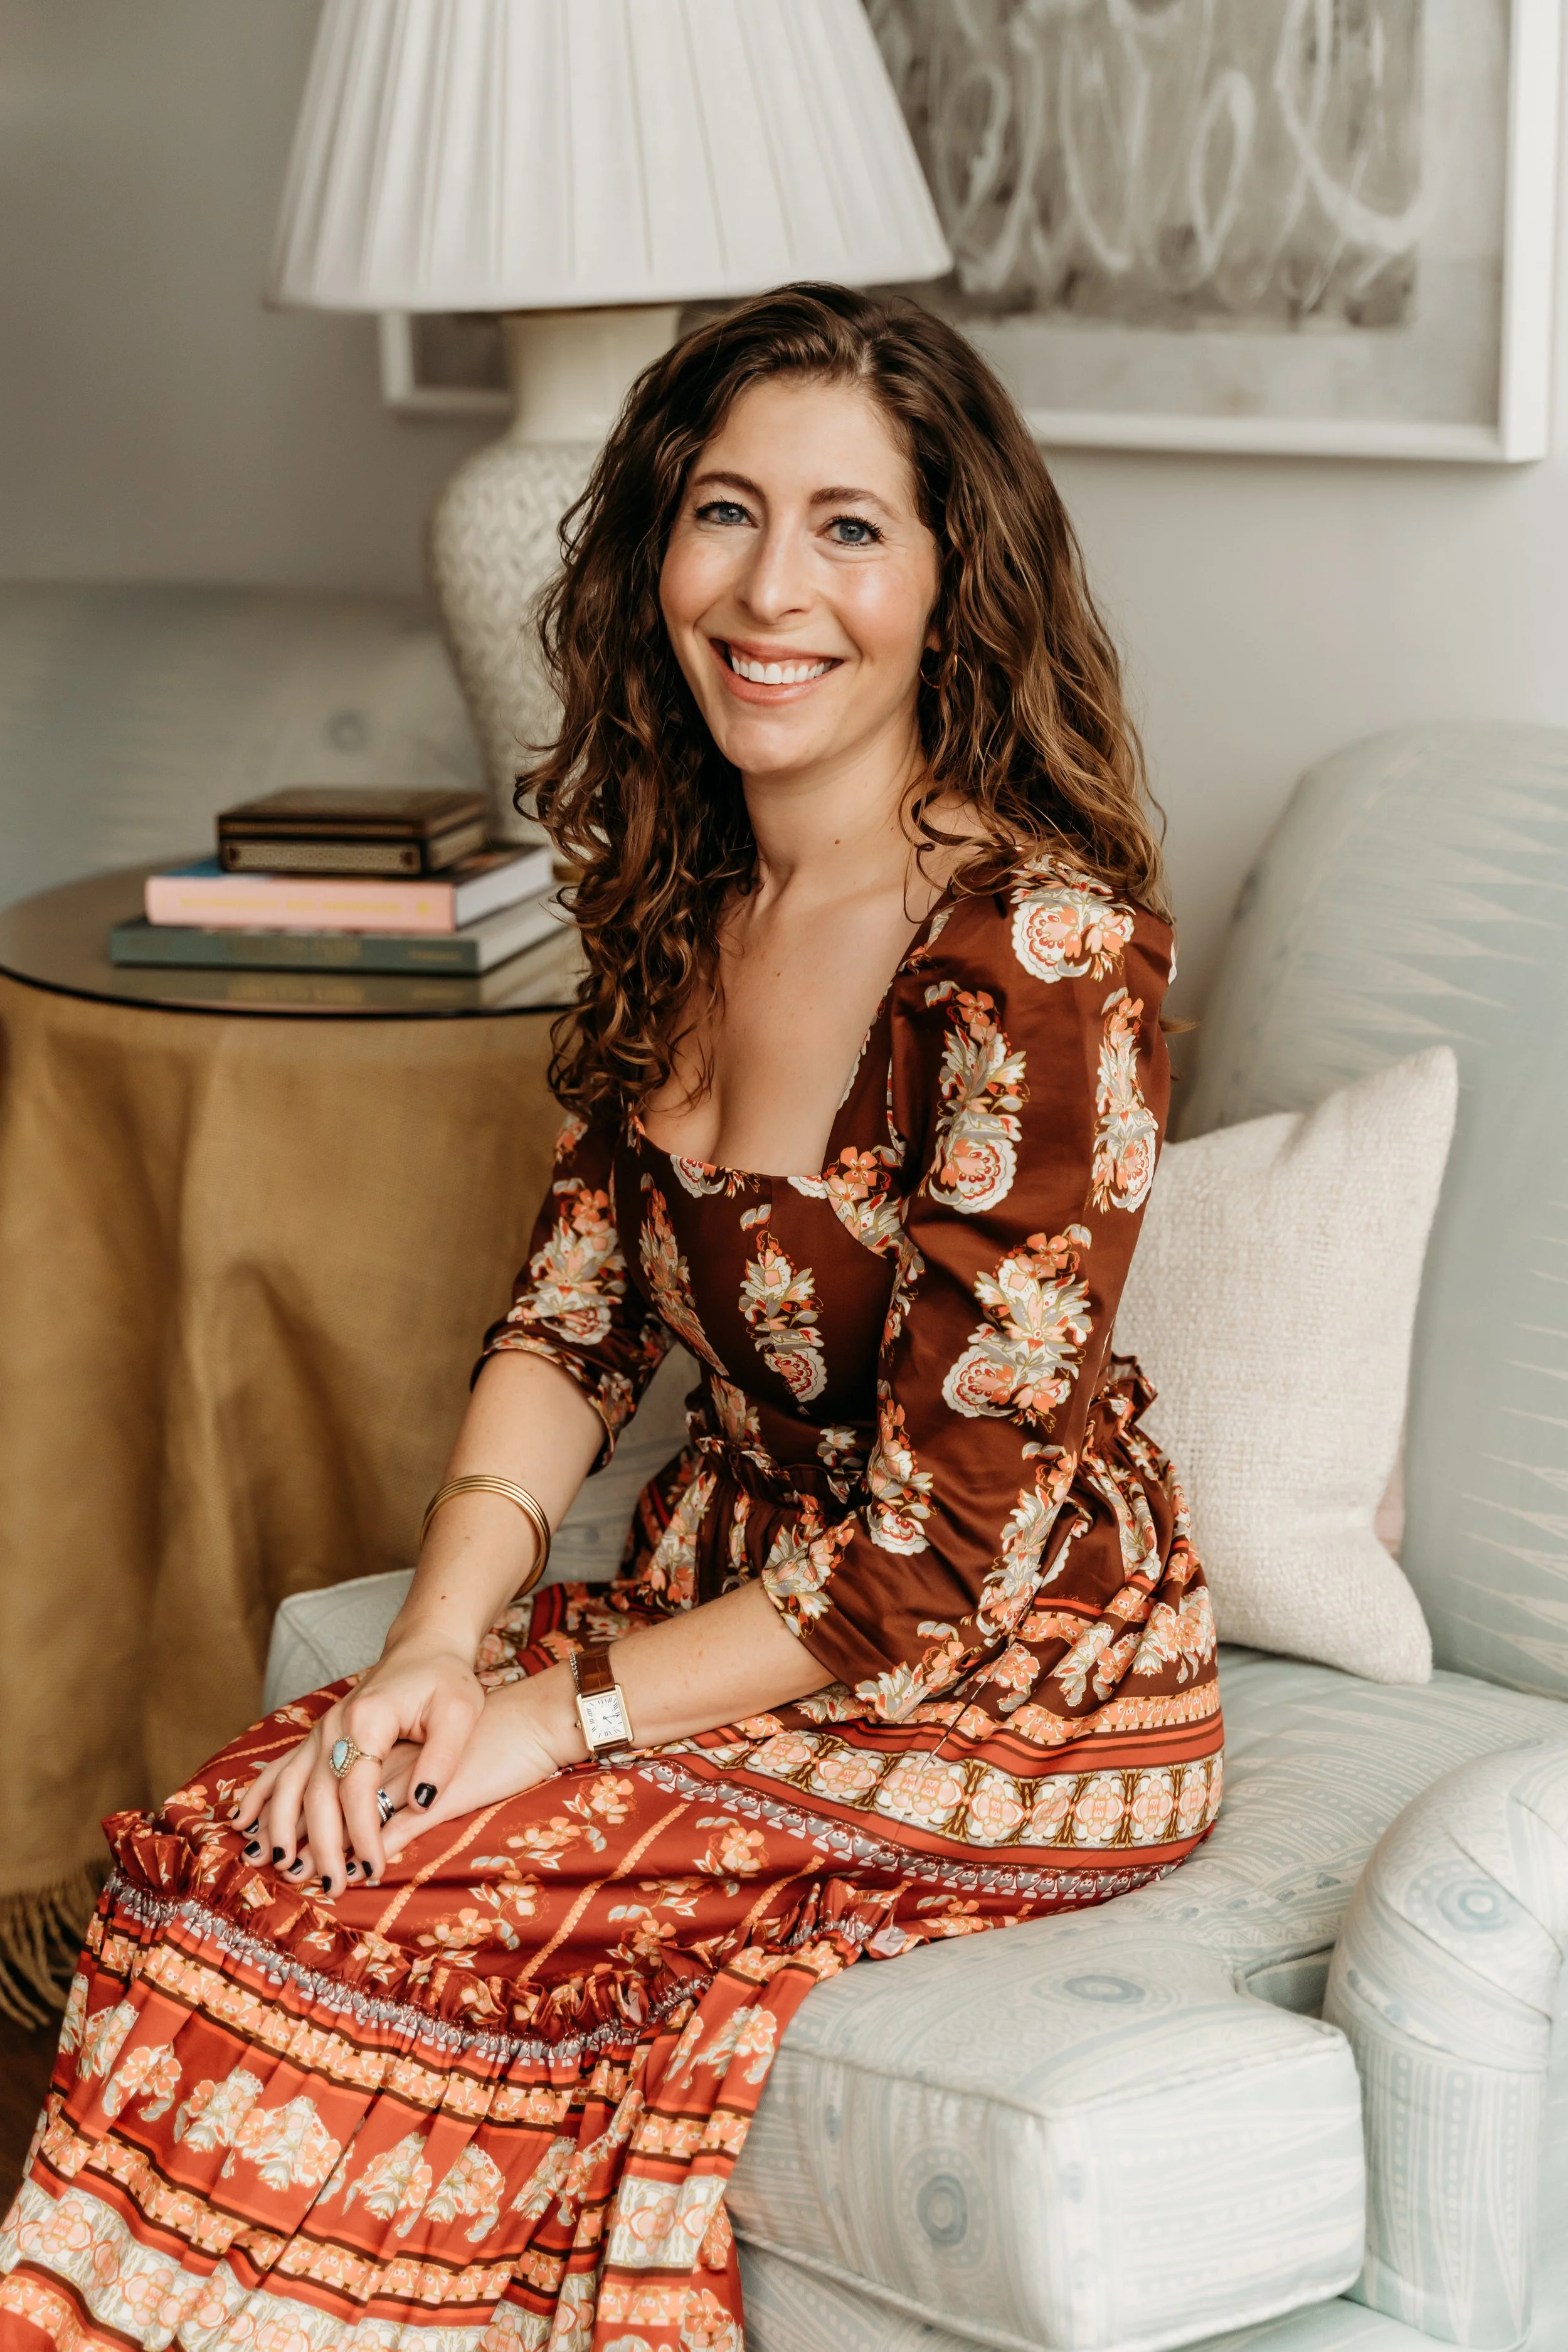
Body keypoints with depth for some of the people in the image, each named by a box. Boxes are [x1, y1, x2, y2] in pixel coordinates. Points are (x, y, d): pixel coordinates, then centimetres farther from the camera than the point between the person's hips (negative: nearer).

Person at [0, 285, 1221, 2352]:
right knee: (247, 1815, -16)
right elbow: (578, 1315, 6)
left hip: (1001, 1698, -7)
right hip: (724, 1599, 7)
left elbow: (941, 1545, -21)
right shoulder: (679, 897, 3)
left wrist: (572, 1718, -17)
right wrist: (441, 1640, -9)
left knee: (354, 1897, -21)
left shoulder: (1042, 948, -21)